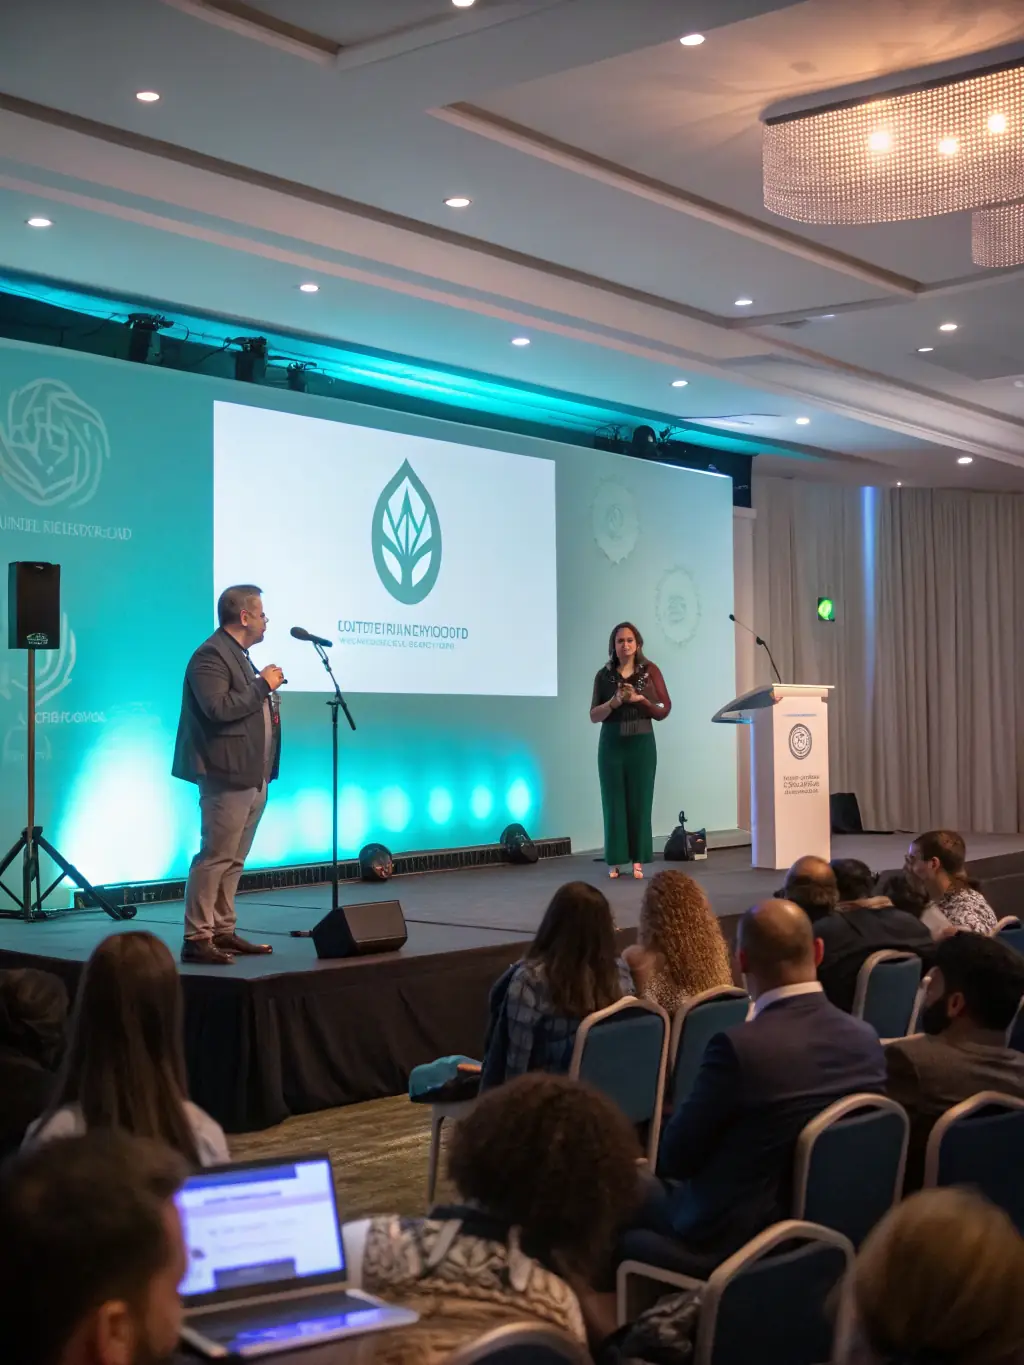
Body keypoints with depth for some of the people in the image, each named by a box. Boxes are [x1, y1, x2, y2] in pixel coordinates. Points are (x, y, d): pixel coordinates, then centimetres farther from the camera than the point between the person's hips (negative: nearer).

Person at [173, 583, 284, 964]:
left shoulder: (239, 655, 19)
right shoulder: (211, 655, -12)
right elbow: (219, 708, -24)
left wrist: (268, 704, 7)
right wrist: (263, 684, -15)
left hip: (252, 775, 10)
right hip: (228, 775, -10)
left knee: (233, 860, 12)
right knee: (215, 858, -9)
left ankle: (223, 932, 17)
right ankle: (197, 939, -6)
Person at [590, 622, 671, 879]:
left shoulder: (649, 671, 2)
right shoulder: (604, 675, 5)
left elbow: (664, 709, 0)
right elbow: (594, 715, 3)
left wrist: (639, 698, -14)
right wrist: (614, 702, -14)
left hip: (641, 743, -1)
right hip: (612, 744, 1)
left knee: (640, 800, -1)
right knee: (614, 801, -1)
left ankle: (638, 861, 3)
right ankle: (614, 861, 3)